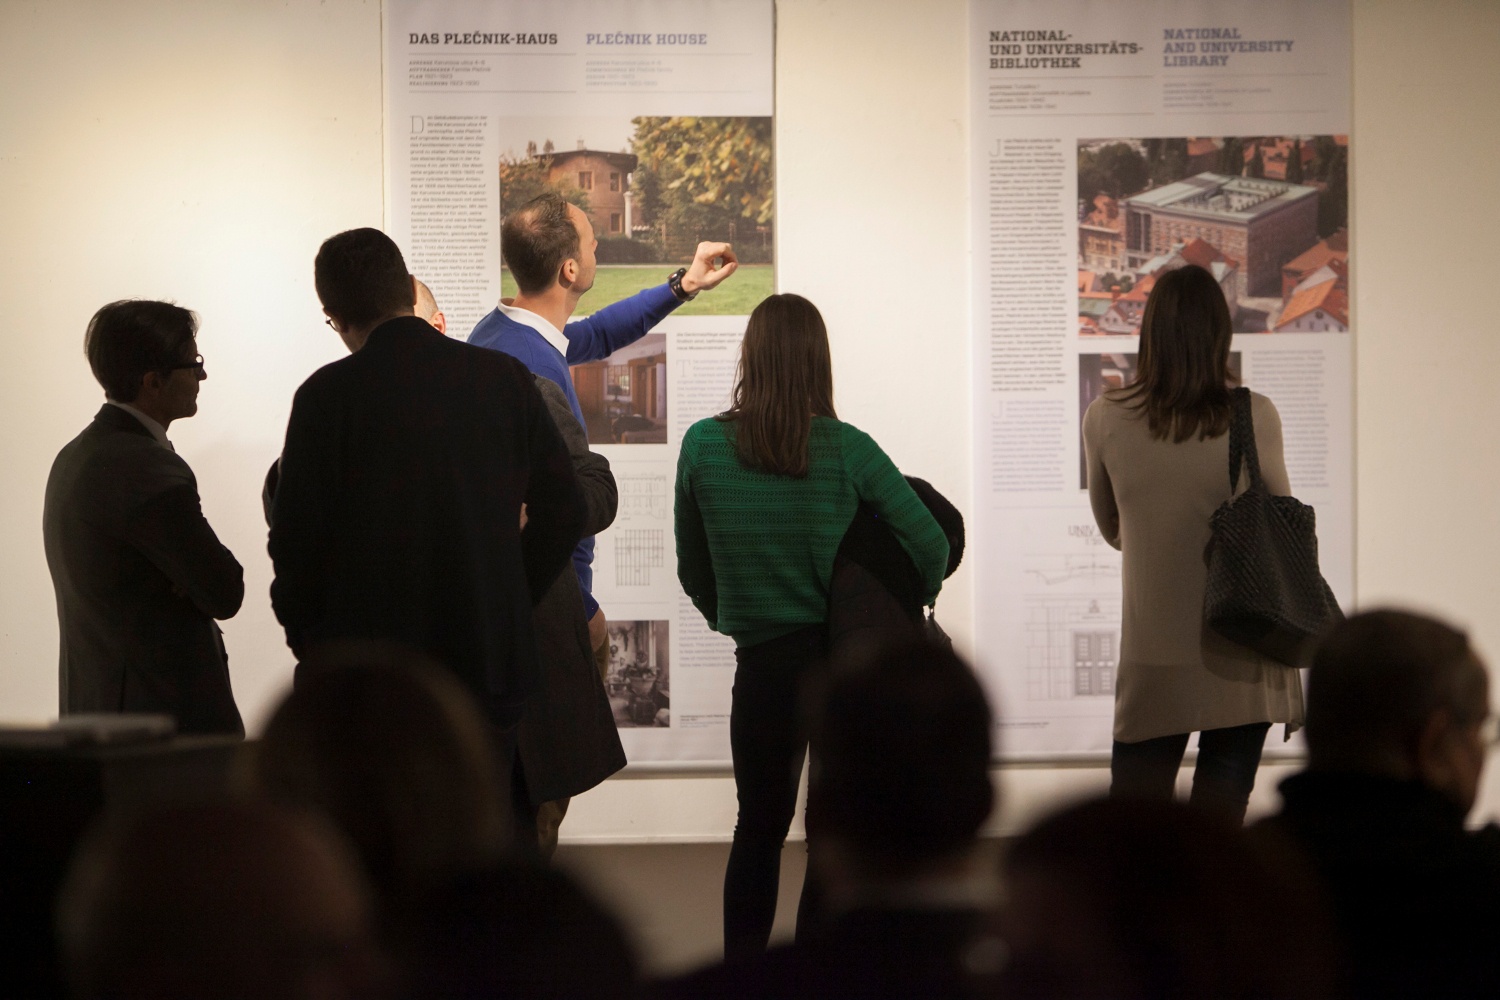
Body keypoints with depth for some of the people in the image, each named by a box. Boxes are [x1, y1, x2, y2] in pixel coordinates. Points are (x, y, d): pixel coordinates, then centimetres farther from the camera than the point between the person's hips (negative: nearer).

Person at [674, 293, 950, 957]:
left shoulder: (702, 447, -7)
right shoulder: (847, 449, -11)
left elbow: (693, 572, 3)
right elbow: (930, 545, -8)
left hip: (761, 663, 1)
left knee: (759, 827, 16)